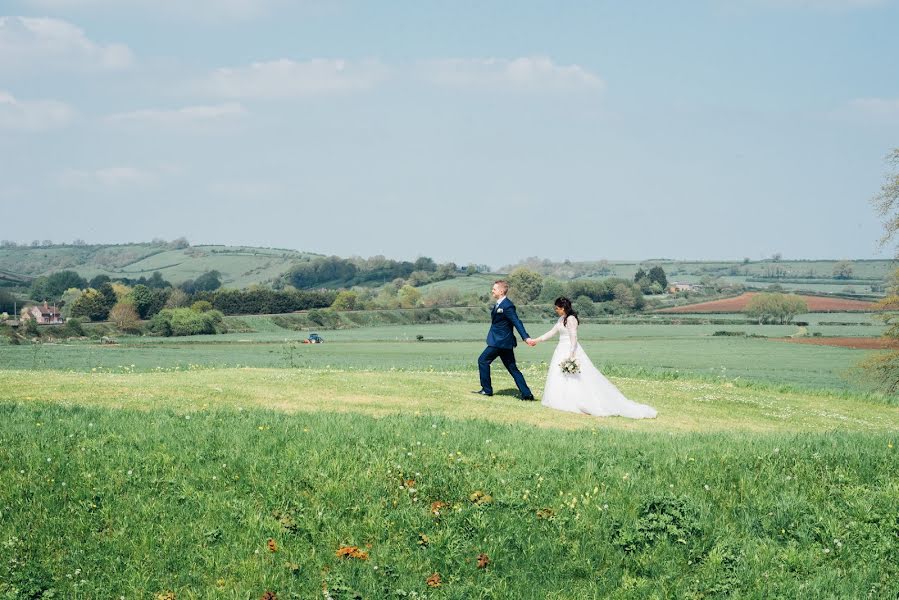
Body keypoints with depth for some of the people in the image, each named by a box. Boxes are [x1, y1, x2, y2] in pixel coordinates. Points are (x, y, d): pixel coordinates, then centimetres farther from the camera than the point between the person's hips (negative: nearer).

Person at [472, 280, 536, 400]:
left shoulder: (507, 306, -18)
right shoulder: (499, 304, 13)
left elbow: (517, 322, -24)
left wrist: (526, 337, -32)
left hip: (500, 341, -10)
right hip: (504, 341, 10)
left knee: (483, 360, 0)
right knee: (512, 369, 9)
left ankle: (487, 389, 6)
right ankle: (526, 394, 6)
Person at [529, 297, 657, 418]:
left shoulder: (571, 319, -15)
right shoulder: (562, 319, 13)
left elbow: (574, 338, -20)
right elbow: (552, 332, 21)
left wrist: (571, 356, -25)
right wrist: (537, 340, 21)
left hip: (570, 350, -10)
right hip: (562, 351, 10)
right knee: (559, 379, 9)